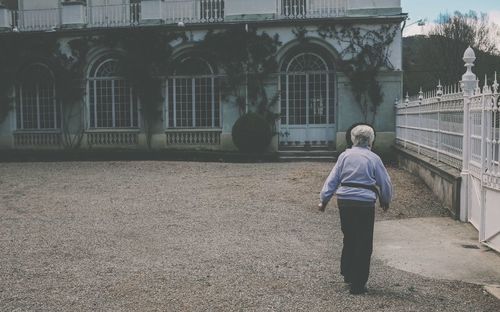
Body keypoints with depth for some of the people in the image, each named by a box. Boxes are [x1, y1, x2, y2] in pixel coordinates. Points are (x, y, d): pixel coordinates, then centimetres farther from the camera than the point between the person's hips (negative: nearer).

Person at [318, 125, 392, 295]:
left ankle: (347, 274, 31)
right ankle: (358, 284, 8)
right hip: (364, 203, -3)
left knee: (349, 238, 21)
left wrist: (324, 199, 8)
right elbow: (385, 182, 6)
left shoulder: (345, 155, 6)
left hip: (344, 201, 4)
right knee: (363, 244, 5)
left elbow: (332, 179, 4)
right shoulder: (373, 158, -1)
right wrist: (385, 201, 22)